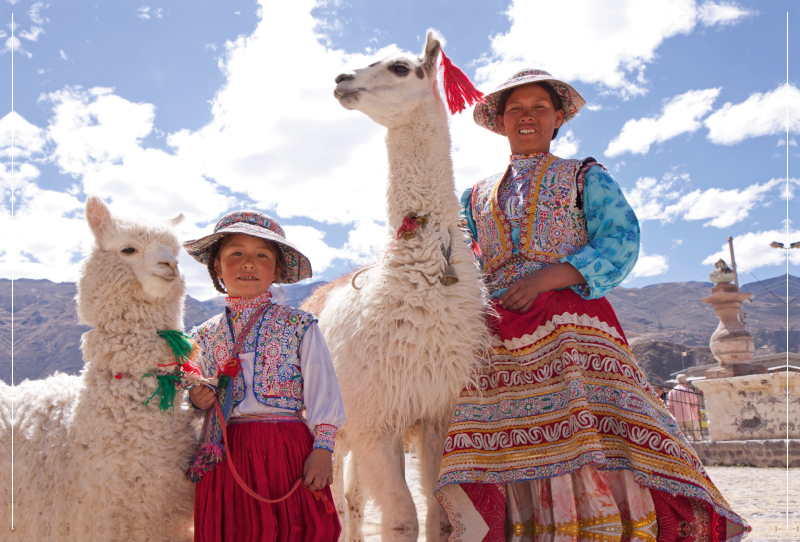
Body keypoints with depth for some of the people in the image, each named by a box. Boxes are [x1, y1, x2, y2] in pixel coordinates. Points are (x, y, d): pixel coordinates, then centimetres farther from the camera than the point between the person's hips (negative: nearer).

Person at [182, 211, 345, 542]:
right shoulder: (205, 336, 11)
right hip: (226, 456, 3)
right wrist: (199, 400, -1)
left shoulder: (300, 327, 0)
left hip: (287, 450, -3)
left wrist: (322, 450, -9)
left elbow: (322, 391, -2)